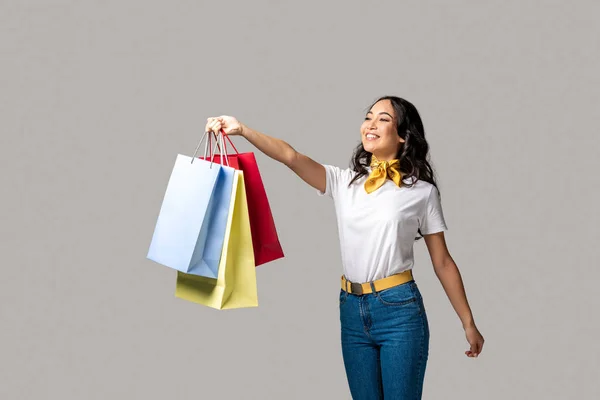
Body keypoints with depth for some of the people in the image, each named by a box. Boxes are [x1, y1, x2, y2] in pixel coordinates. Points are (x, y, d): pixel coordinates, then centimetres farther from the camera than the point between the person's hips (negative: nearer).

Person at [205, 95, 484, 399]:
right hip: (352, 310, 4)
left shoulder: (422, 191, -1)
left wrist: (468, 323, 5)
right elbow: (291, 157, -9)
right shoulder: (343, 182, 6)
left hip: (399, 310, -3)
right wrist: (242, 130, -24)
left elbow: (442, 262, 3)